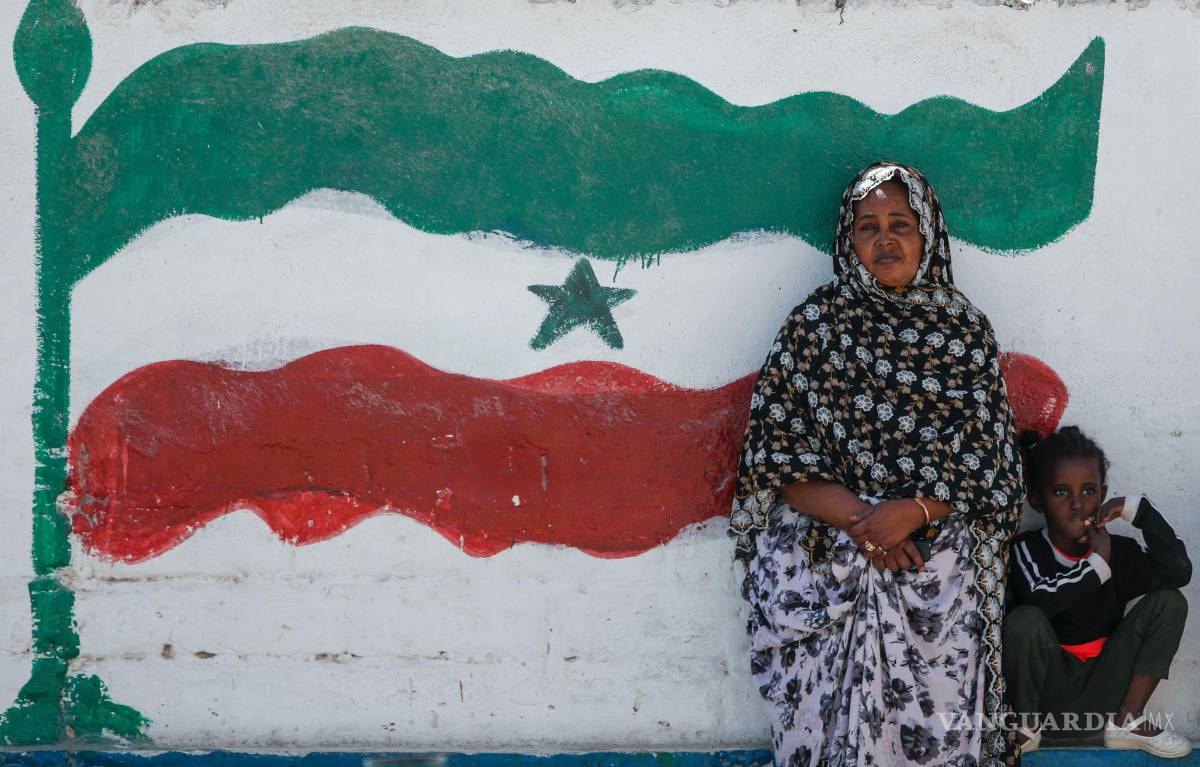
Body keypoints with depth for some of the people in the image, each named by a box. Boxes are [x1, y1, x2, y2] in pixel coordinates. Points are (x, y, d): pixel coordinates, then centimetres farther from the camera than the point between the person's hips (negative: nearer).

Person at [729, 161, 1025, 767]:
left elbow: (988, 458, 2)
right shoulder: (815, 324, 4)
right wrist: (859, 521, -14)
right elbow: (779, 455, -2)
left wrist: (913, 510, -14)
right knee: (833, 716, -7)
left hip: (939, 554, 1)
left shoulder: (965, 330, 7)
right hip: (829, 555, -1)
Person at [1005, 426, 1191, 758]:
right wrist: (1098, 565, -18)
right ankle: (1027, 725, -6)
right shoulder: (1027, 549, -10)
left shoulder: (1119, 551, 1)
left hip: (1101, 695, 3)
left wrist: (1138, 508, -12)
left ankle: (1127, 721, -3)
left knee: (1169, 602, -9)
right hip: (1047, 691, -3)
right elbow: (1041, 601, -31)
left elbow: (1178, 572, -16)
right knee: (1024, 621, -33)